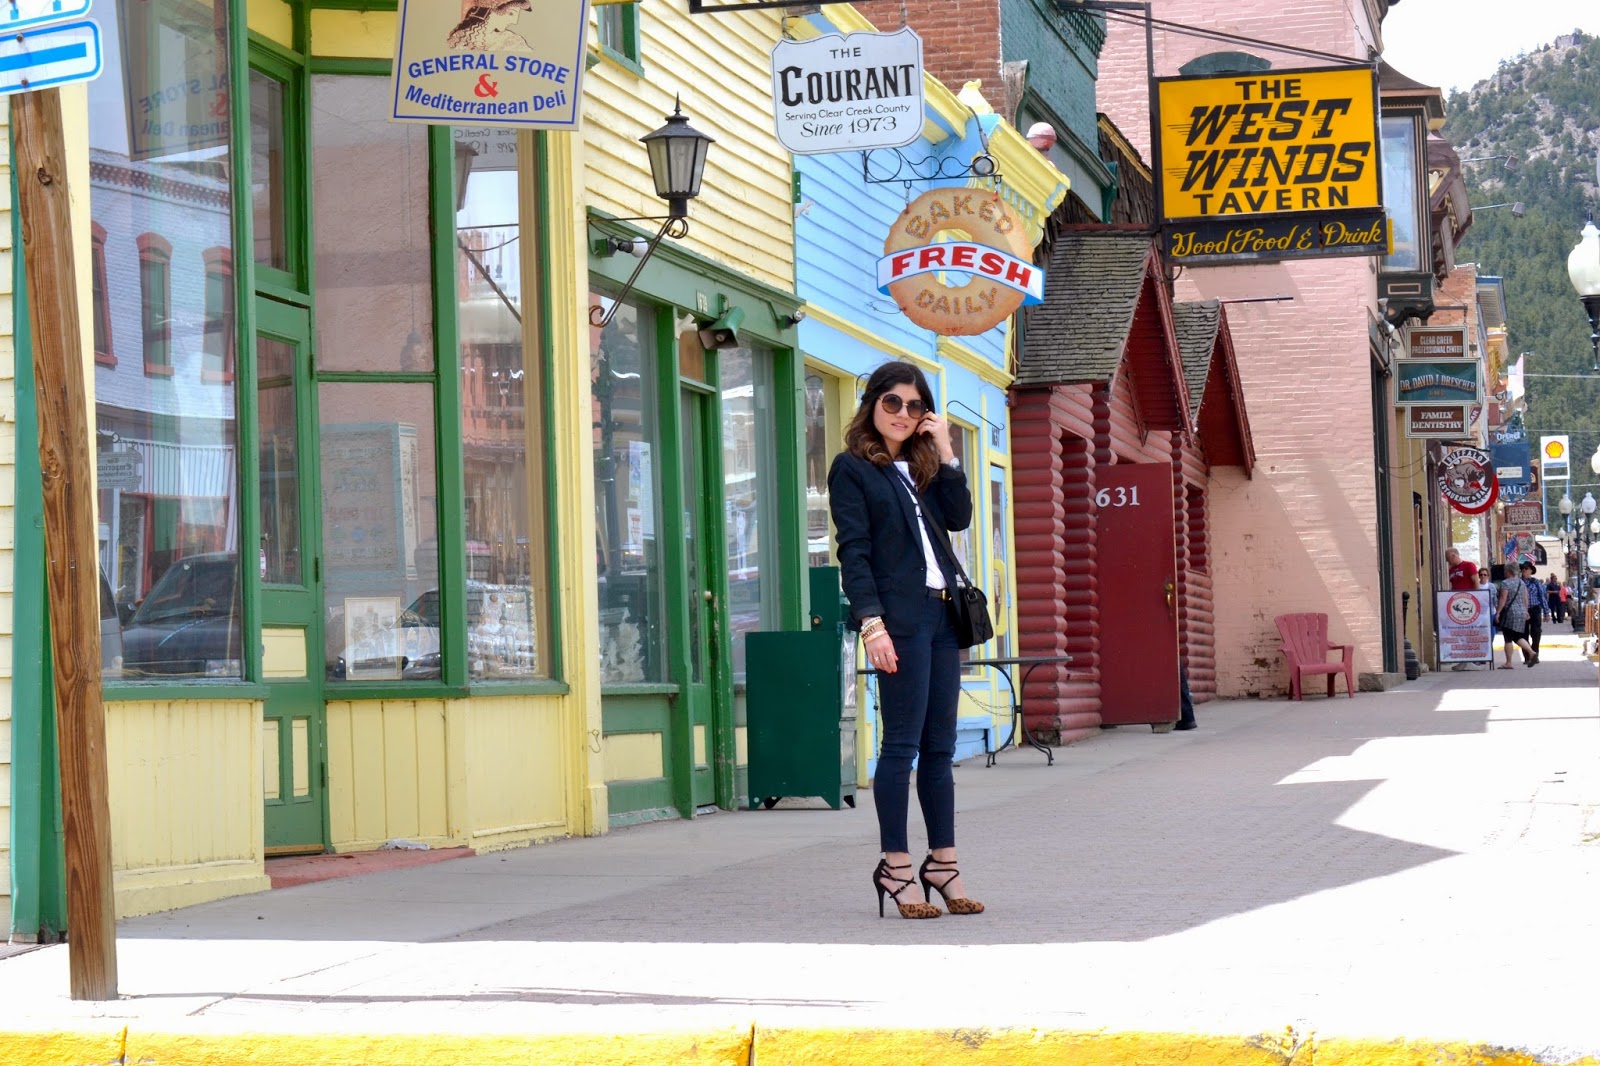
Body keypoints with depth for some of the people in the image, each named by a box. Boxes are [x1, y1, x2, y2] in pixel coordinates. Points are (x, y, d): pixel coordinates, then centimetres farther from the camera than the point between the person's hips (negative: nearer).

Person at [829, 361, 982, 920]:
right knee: (902, 743, -7)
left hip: (940, 614, 7)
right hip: (899, 617, -6)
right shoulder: (852, 468, 2)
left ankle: (942, 862, 12)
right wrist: (871, 623, -16)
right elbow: (853, 551, -7)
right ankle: (895, 867, -3)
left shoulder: (923, 467, 21)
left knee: (940, 745, 7)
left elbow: (959, 517, 8)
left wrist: (946, 454, 2)